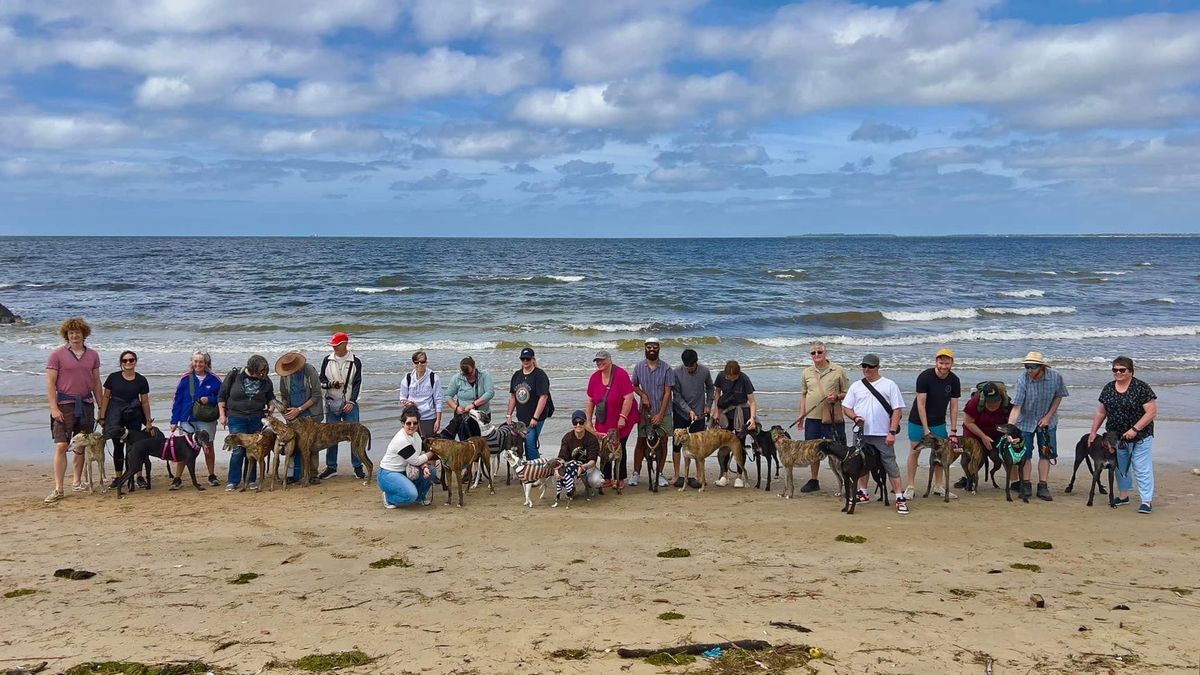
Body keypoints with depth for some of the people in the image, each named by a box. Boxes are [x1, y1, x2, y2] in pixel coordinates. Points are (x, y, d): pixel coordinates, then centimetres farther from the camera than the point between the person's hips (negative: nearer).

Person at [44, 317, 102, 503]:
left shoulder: (92, 355, 9)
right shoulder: (57, 355, -3)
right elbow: (50, 383, -5)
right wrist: (54, 408, -12)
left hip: (86, 404, 4)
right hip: (65, 404, -4)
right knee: (61, 446, -8)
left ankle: (77, 481, 22)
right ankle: (58, 489, -6)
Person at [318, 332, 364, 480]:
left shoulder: (355, 361, -2)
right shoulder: (327, 360, 4)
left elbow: (357, 384, -3)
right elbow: (321, 381, 7)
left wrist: (351, 402, -12)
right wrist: (331, 383, -14)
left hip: (350, 405, -2)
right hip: (332, 405, 2)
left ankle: (358, 467, 7)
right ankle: (331, 467, 15)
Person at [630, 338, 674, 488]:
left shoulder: (666, 368, -7)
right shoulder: (639, 367, 0)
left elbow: (667, 392, -8)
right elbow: (634, 385, 15)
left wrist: (660, 414, -12)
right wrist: (643, 395, -8)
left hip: (663, 412, -1)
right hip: (645, 412, 1)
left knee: (662, 442, 3)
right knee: (641, 441, 4)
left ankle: (659, 474, 12)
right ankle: (636, 473, 10)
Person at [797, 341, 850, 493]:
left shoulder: (838, 371, -1)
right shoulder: (807, 373, 10)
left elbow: (847, 393, 3)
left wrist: (837, 397, -17)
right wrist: (802, 414, 9)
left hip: (833, 418, -4)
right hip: (812, 418, 4)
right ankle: (814, 480, 22)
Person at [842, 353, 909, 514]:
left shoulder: (889, 385, 0)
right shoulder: (856, 386, 10)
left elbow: (897, 410, -3)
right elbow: (846, 408, 11)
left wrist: (892, 432, -11)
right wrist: (855, 417, -10)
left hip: (882, 435, -4)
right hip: (861, 433, 4)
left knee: (890, 464, -5)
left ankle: (900, 498, -3)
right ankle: (863, 493, 25)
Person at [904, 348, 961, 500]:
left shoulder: (954, 381, -8)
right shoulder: (925, 377, -20)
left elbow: (954, 406, -4)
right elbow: (921, 404, -20)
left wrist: (953, 430, -9)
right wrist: (926, 429, -22)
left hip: (939, 422, 4)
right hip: (918, 421, -4)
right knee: (915, 451, -1)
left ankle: (938, 487, 14)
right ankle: (910, 487, 5)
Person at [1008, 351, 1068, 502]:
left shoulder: (1055, 377, -19)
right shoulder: (1022, 380, -25)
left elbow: (1058, 397, 1)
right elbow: (1016, 407, -26)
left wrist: (1048, 416, -8)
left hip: (1047, 421, 2)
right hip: (1025, 421, -2)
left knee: (1046, 454, 2)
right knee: (1025, 454, 0)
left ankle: (1042, 487, 9)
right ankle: (1026, 486, 12)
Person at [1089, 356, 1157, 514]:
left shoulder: (1141, 388, -11)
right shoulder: (1108, 388, 6)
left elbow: (1152, 412, -14)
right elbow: (1101, 412, 13)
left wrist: (1135, 429, -20)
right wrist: (1093, 431, 8)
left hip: (1139, 437, -6)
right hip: (1116, 436, 6)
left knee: (1142, 468, -5)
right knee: (1120, 466, 16)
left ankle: (1147, 501, 0)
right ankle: (1123, 495, 30)